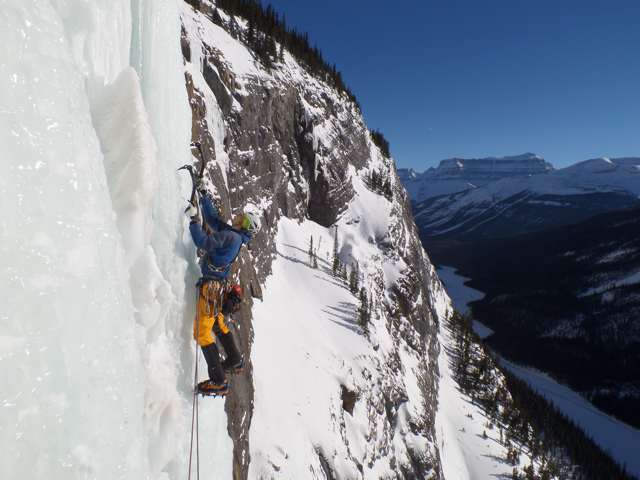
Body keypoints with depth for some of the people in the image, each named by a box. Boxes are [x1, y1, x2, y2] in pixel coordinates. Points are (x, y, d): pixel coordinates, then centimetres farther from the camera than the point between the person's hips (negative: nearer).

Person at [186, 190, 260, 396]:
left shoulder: (230, 236, -16)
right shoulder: (231, 234, 11)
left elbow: (204, 242, -28)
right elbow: (212, 218, 21)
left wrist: (194, 219, -19)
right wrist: (205, 196, 21)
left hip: (211, 286, -10)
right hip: (217, 287, 10)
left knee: (202, 332, -7)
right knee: (218, 324, 26)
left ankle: (218, 381, -5)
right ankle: (235, 361, 39)